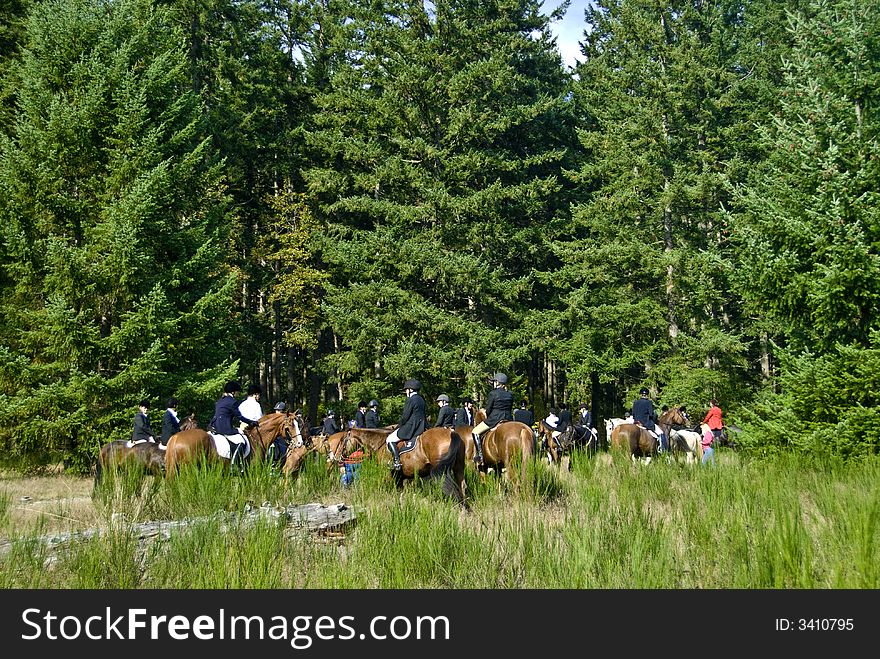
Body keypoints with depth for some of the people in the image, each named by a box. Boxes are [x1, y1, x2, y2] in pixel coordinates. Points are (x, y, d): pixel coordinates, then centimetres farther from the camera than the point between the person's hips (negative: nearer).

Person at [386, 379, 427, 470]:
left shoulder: (410, 400, -14)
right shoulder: (421, 399, 12)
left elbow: (405, 416, -13)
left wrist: (399, 425, 2)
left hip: (410, 427, -9)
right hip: (421, 427, 9)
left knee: (390, 440, -4)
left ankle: (397, 462, -14)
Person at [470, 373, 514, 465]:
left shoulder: (493, 393, -8)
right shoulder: (510, 394, 10)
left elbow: (488, 410, -6)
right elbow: (511, 409, 13)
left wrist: (488, 417, 12)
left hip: (494, 418, -6)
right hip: (508, 418, 6)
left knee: (475, 432, 2)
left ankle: (479, 455, -7)